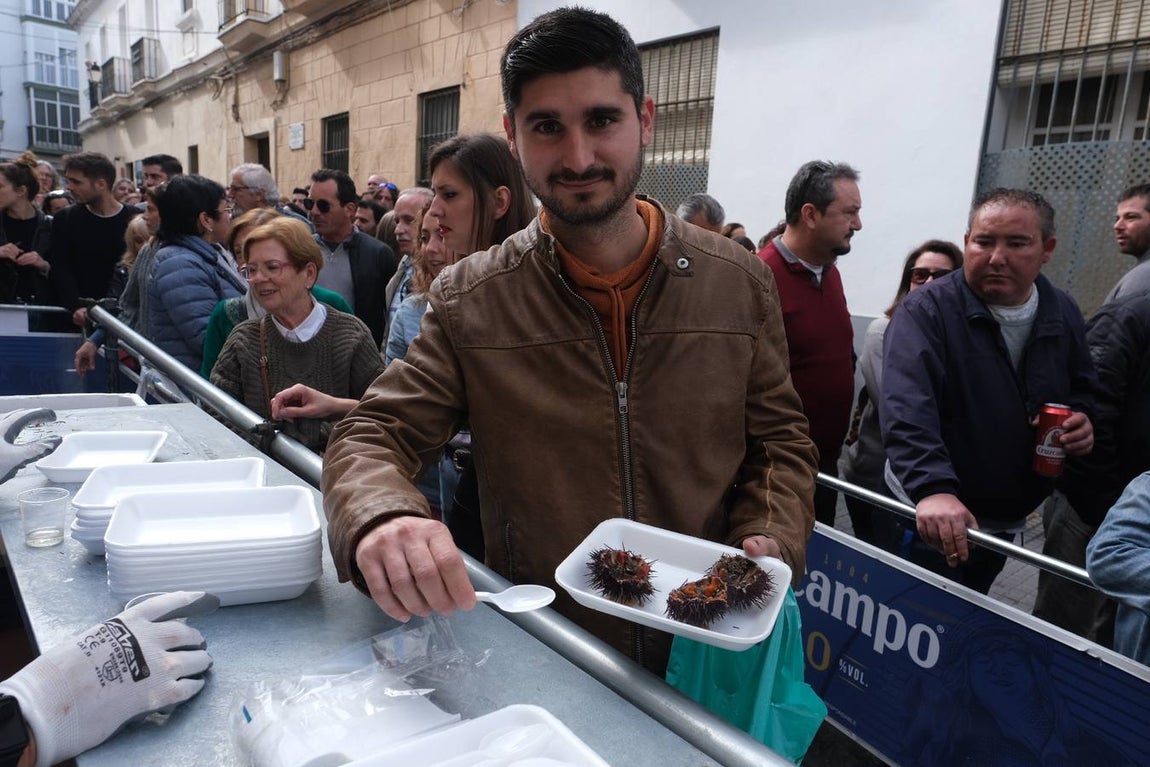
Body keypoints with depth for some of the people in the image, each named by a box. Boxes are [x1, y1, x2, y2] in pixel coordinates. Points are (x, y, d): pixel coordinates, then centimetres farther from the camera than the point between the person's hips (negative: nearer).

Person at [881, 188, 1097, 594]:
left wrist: (1083, 417, -6)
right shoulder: (926, 312, -19)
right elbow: (907, 410, -33)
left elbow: (1084, 388, 17)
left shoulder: (1063, 314, 1)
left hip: (1008, 522, 6)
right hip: (935, 517, -6)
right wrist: (932, 489, -47)